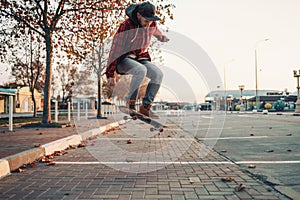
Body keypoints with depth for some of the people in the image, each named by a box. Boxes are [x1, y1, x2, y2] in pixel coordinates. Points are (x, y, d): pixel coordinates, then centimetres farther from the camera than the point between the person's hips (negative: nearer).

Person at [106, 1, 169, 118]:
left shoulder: (152, 25, 0)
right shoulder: (126, 26, -20)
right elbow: (115, 49, -20)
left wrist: (163, 38, 49)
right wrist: (110, 73, -22)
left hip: (140, 59, 6)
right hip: (123, 60, -6)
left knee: (158, 74, -21)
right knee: (141, 70, -37)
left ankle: (146, 107, -14)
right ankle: (130, 104, -21)